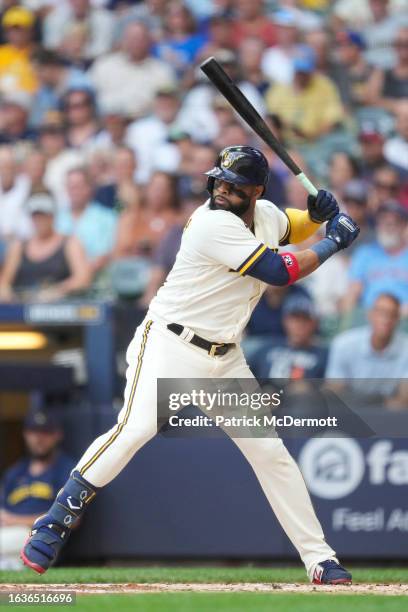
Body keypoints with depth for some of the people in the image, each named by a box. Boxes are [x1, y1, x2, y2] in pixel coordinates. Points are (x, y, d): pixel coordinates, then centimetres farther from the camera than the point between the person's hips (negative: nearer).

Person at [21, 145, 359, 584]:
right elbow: (279, 272, -22)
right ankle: (58, 519, -17)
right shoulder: (214, 224, -20)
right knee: (135, 429, -28)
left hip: (224, 359, 7)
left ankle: (319, 559, 11)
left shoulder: (265, 214, 4)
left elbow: (292, 227, 29)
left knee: (270, 450, 5)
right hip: (170, 345, -7)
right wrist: (334, 242, -10)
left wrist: (318, 213, 5)